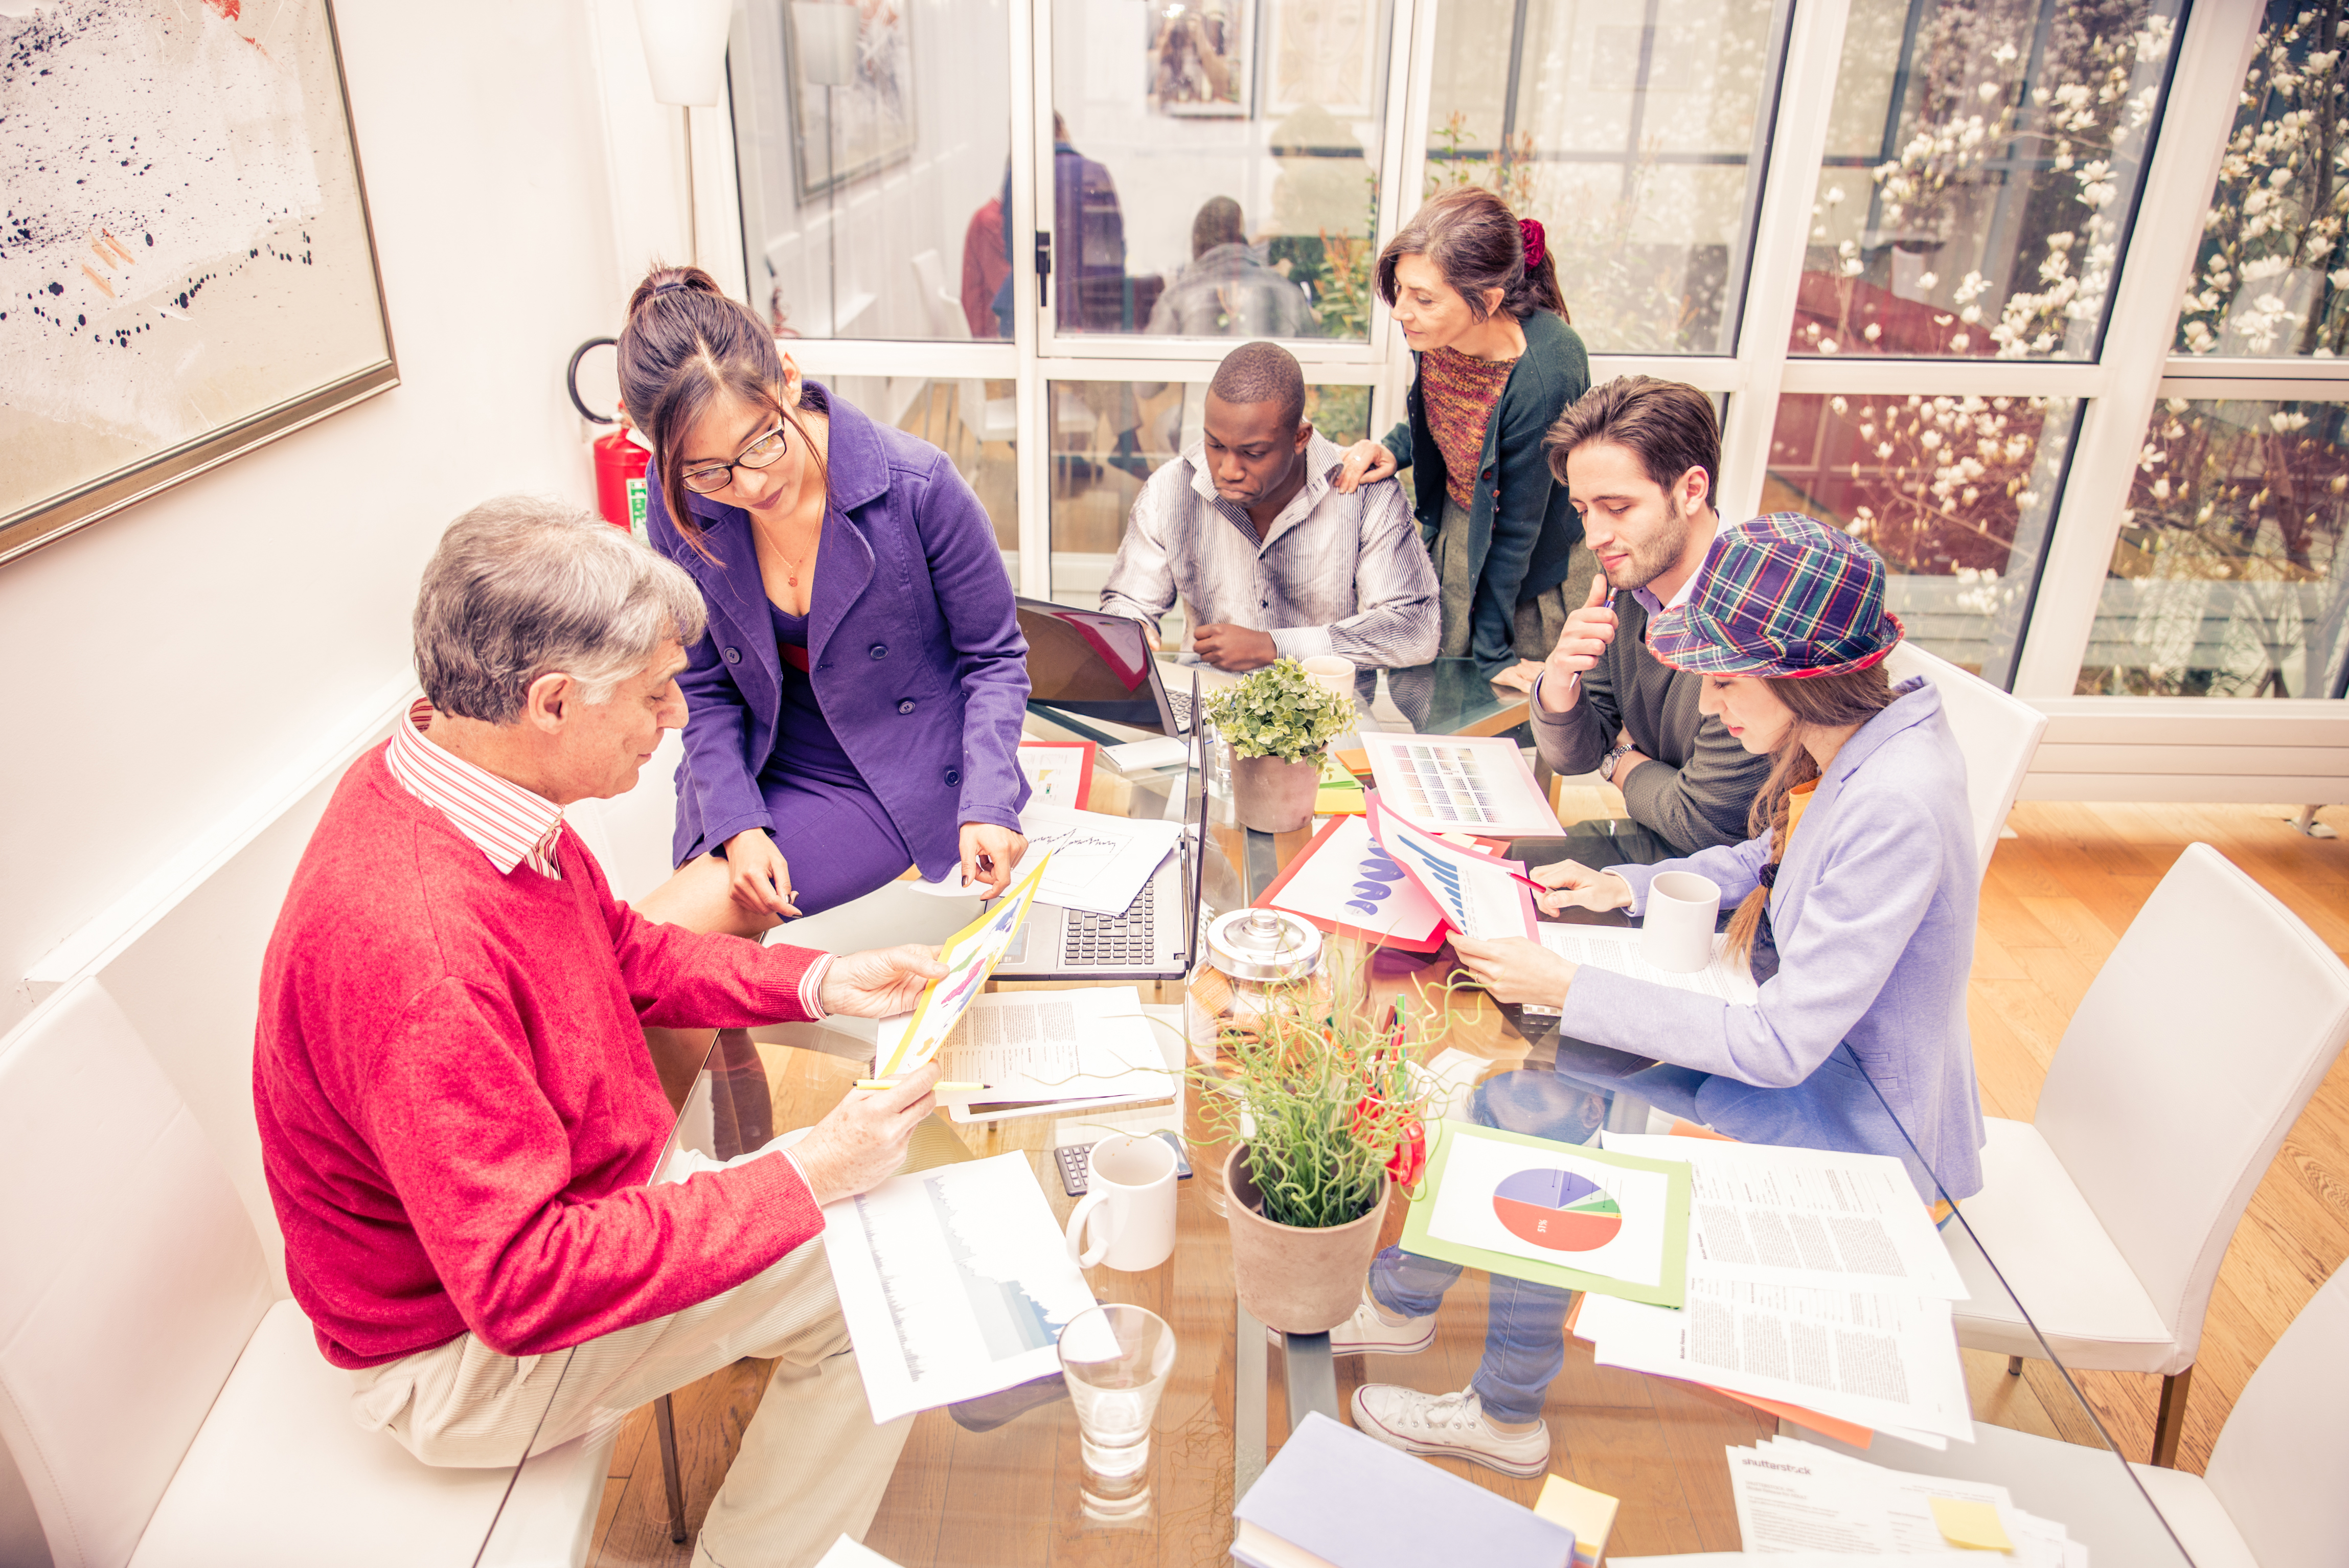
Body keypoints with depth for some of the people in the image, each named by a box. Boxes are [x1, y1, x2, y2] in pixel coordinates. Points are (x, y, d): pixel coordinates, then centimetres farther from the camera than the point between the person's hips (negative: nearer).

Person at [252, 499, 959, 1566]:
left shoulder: (468, 782, -7)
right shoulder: (413, 948, -37)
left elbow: (625, 950, 10)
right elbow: (524, 1286, -34)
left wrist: (820, 982, -3)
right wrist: (807, 1179, -30)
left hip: (579, 1198, 9)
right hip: (463, 1355, -9)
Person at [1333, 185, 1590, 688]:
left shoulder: (1544, 373, -34)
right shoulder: (1436, 330, -16)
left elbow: (1518, 523, -24)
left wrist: (1493, 651, -14)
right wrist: (1393, 449, -13)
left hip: (1534, 564, -6)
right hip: (1451, 528, 6)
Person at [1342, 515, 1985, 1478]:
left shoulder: (1894, 806, -33)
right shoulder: (1849, 745, -5)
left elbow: (1783, 1046, -31)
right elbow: (1769, 860, 16)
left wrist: (1569, 991, -29)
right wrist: (1628, 886, 0)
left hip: (1862, 1124, -9)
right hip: (1810, 1042, 9)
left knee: (1543, 1126, -14)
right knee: (1525, 1080, -2)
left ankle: (1507, 1416, 9)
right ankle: (1405, 1295, 16)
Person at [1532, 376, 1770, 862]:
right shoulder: (1624, 577, -4)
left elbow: (1702, 821, -20)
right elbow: (1572, 756, 4)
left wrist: (1623, 761, -1)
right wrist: (1558, 684, -18)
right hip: (1653, 841, 7)